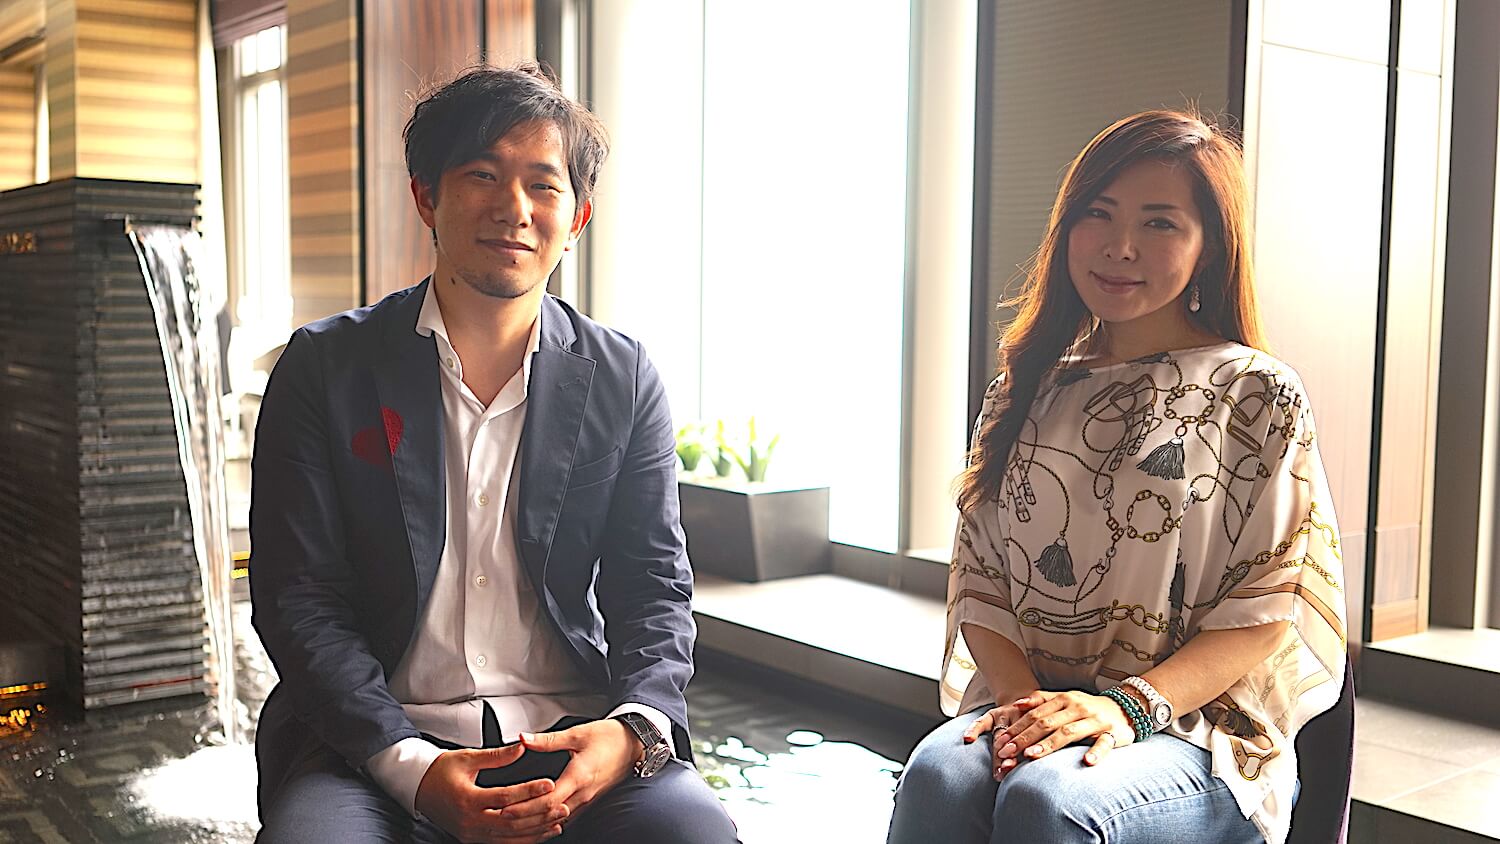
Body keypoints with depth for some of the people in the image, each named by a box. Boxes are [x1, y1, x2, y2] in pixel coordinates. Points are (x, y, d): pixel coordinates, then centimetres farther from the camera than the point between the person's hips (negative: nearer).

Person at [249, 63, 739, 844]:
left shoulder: (622, 379, 6)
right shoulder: (324, 367, 2)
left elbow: (656, 594, 6)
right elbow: (298, 599, -2)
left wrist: (632, 731, -16)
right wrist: (412, 768, -16)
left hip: (574, 737, 1)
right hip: (375, 742, -1)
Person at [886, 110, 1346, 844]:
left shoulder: (1256, 395, 2)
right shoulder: (1025, 392, 13)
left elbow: (1266, 609, -5)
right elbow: (979, 581, 8)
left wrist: (1131, 704, -19)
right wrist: (1022, 697, -11)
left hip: (1199, 726, -3)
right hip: (1029, 708, 3)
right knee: (938, 776, -30)